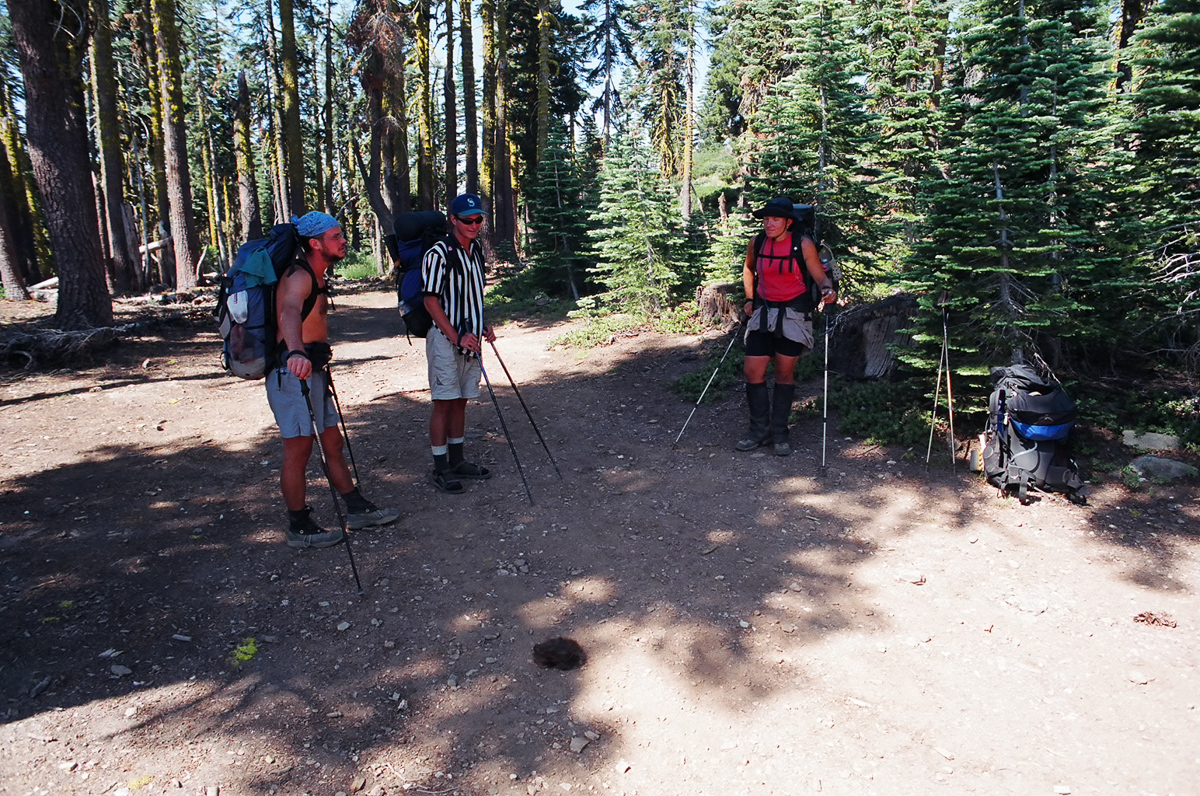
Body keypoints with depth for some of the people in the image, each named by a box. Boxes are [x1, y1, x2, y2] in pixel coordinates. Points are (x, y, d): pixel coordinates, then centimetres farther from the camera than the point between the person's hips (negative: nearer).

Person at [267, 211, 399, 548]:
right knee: (298, 448, -1)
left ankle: (357, 509, 24)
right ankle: (299, 528, 10)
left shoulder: (317, 276, 14)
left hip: (312, 369, 10)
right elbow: (289, 313, -40)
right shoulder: (299, 276, -18)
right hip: (293, 371, -10)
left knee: (332, 442, 14)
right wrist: (296, 352, -58)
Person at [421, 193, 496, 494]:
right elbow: (431, 300, -14)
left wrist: (483, 326, 13)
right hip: (445, 339, -7)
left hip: (470, 339, 7)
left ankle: (457, 460, 26)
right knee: (443, 402, -2)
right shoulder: (438, 253, -13)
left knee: (460, 401, 15)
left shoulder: (477, 249, 12)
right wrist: (456, 337, -19)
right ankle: (441, 468, 7)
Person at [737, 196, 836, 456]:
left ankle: (779, 432, 16)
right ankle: (759, 430, 14)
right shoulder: (756, 243, 1)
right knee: (753, 373, -2)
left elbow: (820, 276, -5)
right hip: (763, 313, 3)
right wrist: (749, 299, 14)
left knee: (785, 374, 3)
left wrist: (828, 290, -27)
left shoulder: (803, 244, -10)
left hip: (793, 314, -3)